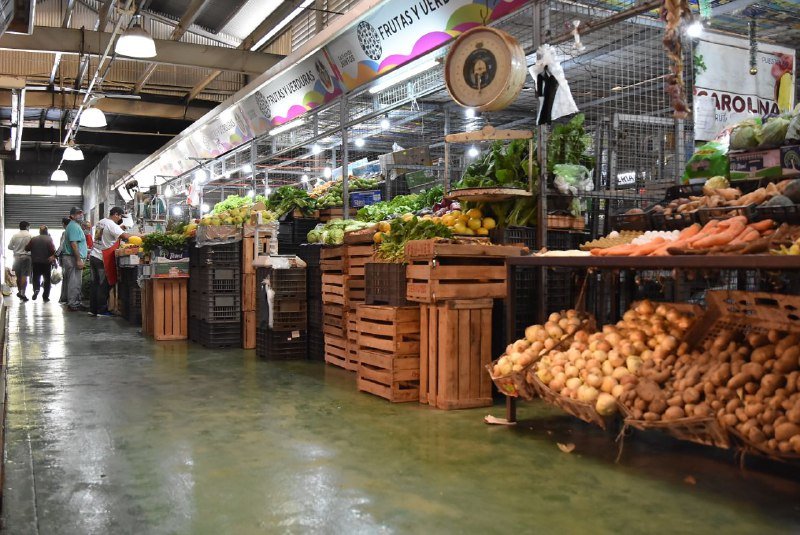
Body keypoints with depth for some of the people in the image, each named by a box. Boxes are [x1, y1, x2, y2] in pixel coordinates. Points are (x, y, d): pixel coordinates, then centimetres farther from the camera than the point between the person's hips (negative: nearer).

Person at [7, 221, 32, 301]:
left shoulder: (15, 236, 1)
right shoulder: (30, 235, -8)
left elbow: (9, 246, 5)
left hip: (17, 257, 3)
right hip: (26, 257, -3)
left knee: (18, 276, 16)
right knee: (24, 276, -5)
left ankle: (19, 291, 27)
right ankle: (22, 293, -11)